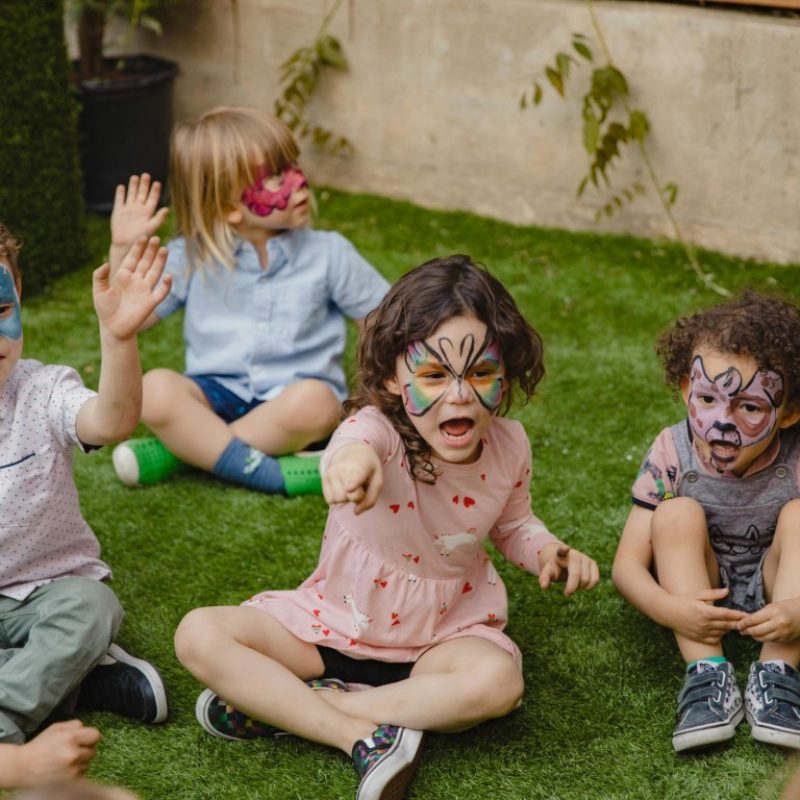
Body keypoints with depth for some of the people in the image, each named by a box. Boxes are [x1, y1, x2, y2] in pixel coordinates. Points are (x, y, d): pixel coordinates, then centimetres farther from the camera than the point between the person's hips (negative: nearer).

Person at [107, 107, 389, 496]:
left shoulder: (329, 254, 2)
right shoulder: (192, 258, 4)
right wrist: (123, 249, -4)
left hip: (291, 395, 0)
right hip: (216, 396, 1)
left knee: (315, 400, -36)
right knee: (155, 389, -30)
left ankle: (180, 450, -25)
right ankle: (272, 473, -31)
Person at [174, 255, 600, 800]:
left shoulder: (508, 448, -11)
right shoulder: (379, 430, -26)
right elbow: (357, 444, -55)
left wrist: (547, 551, -10)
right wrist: (353, 458, -80)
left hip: (446, 631, 2)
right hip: (337, 620, -1)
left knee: (498, 682, -34)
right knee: (200, 635, -21)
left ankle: (277, 706, -23)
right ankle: (364, 735, -26)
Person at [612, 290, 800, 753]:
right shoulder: (672, 454, -20)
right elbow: (628, 563, -19)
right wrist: (669, 609, -40)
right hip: (698, 594, 1)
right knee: (677, 514, -26)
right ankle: (708, 673, -31)